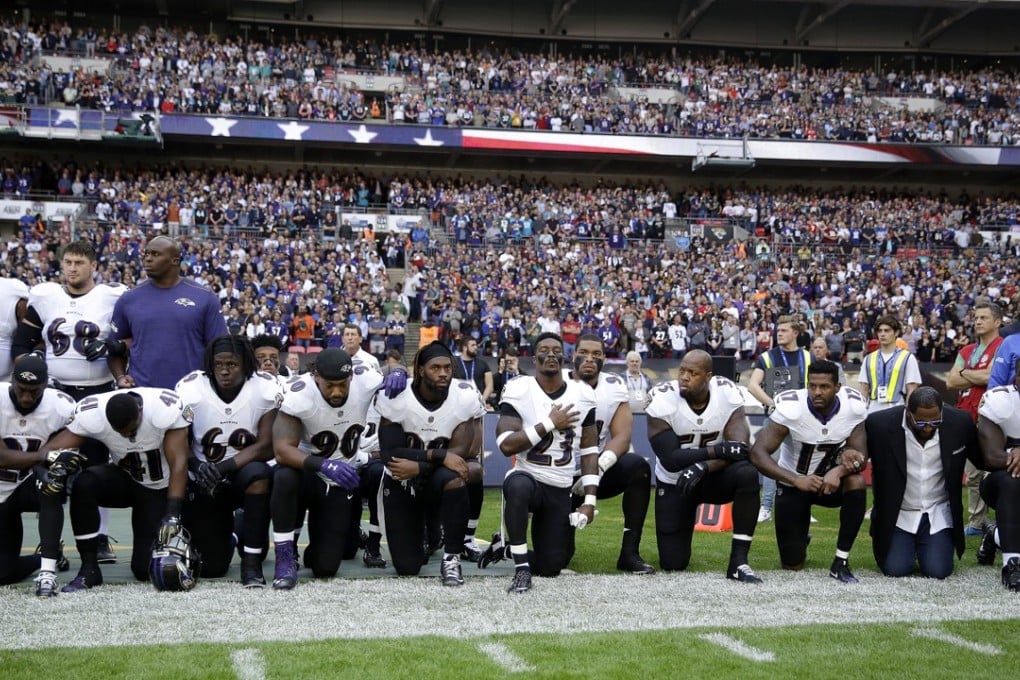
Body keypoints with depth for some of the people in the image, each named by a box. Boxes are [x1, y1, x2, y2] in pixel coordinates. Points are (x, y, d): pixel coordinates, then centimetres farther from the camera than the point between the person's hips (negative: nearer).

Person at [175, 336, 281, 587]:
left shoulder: (266, 390, -14)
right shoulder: (190, 390, -13)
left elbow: (266, 447, -17)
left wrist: (223, 468, -29)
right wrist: (196, 465, -29)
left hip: (245, 475, -1)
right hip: (205, 484, 1)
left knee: (258, 474, -38)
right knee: (210, 568, -2)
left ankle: (252, 561, -20)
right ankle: (226, 533, 37)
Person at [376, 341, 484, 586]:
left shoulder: (465, 397, -15)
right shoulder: (396, 397, -16)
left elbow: (459, 451, -18)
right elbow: (389, 453, -20)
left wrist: (418, 467, -29)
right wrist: (438, 455, -29)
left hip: (439, 481, 0)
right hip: (401, 482, 0)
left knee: (454, 479, -39)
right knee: (407, 567, -5)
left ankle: (451, 559, -23)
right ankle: (424, 535, 32)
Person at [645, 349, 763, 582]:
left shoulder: (727, 394, -18)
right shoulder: (663, 399, -23)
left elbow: (739, 448, -25)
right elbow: (670, 460, -27)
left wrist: (702, 466, -40)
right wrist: (718, 450, -35)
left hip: (712, 477, 1)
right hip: (674, 484, -1)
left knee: (747, 474, -33)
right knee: (673, 564, -4)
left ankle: (738, 561, -24)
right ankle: (675, 537, 35)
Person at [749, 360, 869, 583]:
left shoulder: (854, 406, -18)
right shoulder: (790, 407, -27)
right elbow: (757, 454, -31)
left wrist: (838, 471, -40)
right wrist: (797, 480, -44)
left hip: (830, 481, 2)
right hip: (793, 485, -2)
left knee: (856, 482, -33)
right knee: (793, 565, -2)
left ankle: (841, 562, -18)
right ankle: (800, 540, 38)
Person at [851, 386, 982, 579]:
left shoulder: (960, 423, -12)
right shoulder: (880, 424, -19)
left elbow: (982, 458, 2)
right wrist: (849, 455, -30)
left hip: (938, 514, 1)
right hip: (897, 514, -1)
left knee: (937, 570, -13)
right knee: (895, 569, -14)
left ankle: (928, 547, 23)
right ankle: (906, 547, 23)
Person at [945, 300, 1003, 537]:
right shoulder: (966, 351, 18)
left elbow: (991, 376, -17)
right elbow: (950, 382, 9)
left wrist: (964, 374, 0)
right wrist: (979, 378, -4)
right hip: (967, 419, 7)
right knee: (972, 475, 12)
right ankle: (976, 523, 19)